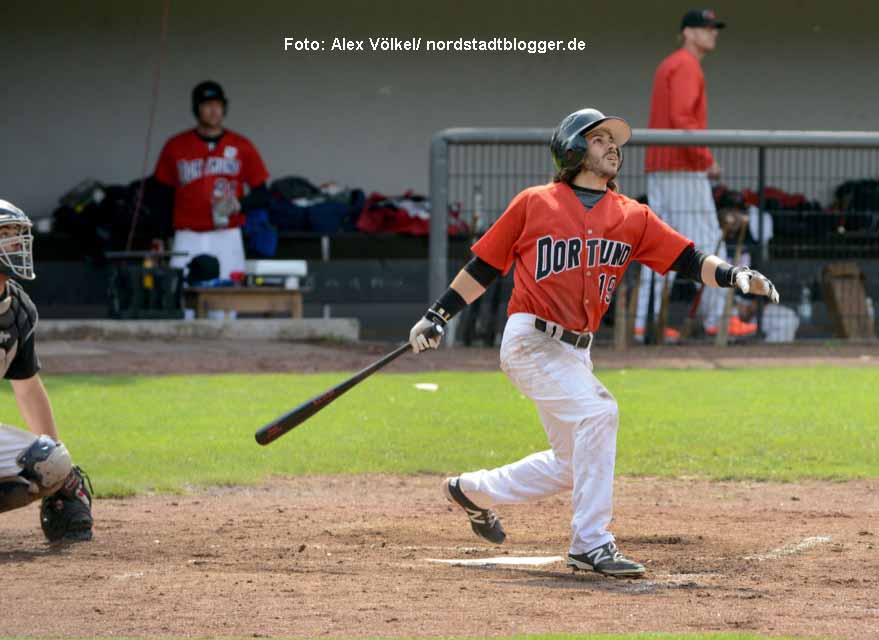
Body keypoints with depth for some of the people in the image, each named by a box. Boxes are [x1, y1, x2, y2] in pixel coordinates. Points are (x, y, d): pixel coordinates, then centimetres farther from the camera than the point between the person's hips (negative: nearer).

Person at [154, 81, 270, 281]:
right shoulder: (175, 146, 7)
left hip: (227, 237, 0)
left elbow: (261, 193, 9)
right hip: (188, 239, 0)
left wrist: (239, 205, -11)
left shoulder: (241, 146, 7)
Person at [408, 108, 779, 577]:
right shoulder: (535, 203, 1)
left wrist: (736, 276, -16)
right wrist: (437, 316, 4)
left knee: (573, 463, 11)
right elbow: (485, 266, 7)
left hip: (575, 351, 6)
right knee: (597, 411, -25)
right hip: (531, 341, -6)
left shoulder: (632, 217, 10)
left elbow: (689, 261, 1)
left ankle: (473, 490, 34)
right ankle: (591, 544, -19)